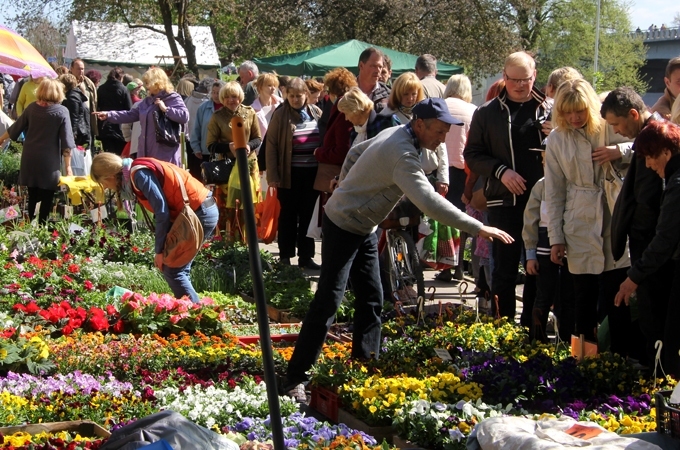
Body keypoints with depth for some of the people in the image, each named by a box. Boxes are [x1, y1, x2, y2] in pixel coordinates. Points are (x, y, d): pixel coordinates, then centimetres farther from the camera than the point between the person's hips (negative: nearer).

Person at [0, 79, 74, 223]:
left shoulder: (32, 108, 3)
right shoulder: (61, 112, -9)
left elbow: (16, 128, 13)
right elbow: (66, 142, -10)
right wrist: (68, 166, -5)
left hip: (29, 160, 4)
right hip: (49, 162, -4)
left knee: (32, 198, 16)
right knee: (46, 199, 4)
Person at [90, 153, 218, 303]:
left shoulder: (140, 175, -16)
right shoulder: (133, 174, 12)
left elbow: (162, 212, -19)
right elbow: (160, 209, 13)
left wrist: (159, 250, -12)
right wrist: (162, 248, 9)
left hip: (199, 212, -10)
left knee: (172, 271, -7)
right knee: (178, 270, 12)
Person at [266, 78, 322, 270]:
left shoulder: (316, 113, 5)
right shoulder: (280, 115, -4)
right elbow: (271, 145, -6)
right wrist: (273, 175, -11)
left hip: (313, 172, 3)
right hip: (290, 173, -3)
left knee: (308, 215, 8)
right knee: (288, 215, 6)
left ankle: (305, 257, 15)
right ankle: (285, 257, 14)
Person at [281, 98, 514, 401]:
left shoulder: (394, 134, 1)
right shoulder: (403, 154, -30)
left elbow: (355, 154, 15)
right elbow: (429, 201, -40)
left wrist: (345, 190, 19)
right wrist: (478, 228, -40)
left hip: (363, 228, 10)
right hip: (344, 226, -10)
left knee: (371, 300, 9)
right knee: (328, 302, -10)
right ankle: (296, 379, -5)